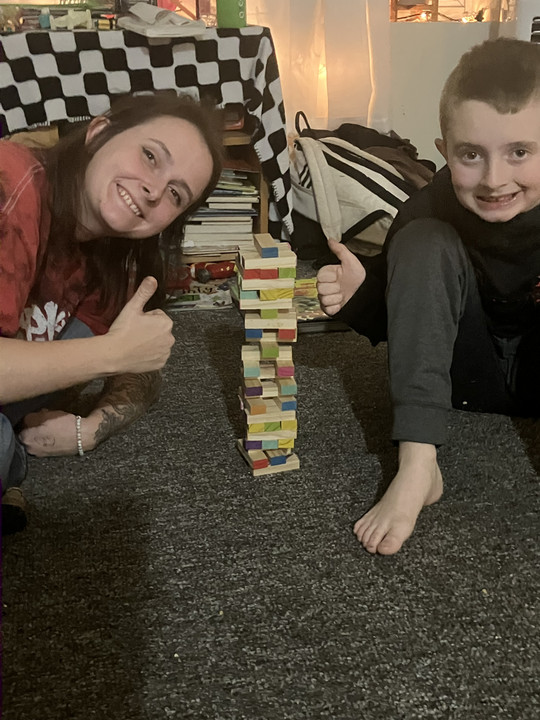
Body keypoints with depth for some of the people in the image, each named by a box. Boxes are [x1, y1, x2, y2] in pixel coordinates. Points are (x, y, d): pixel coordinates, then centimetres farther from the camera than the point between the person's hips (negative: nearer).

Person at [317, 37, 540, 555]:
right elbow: (388, 314, -5)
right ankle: (417, 466, -29)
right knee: (423, 243, -24)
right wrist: (358, 294, -27)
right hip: (465, 376, 1)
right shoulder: (429, 211, -18)